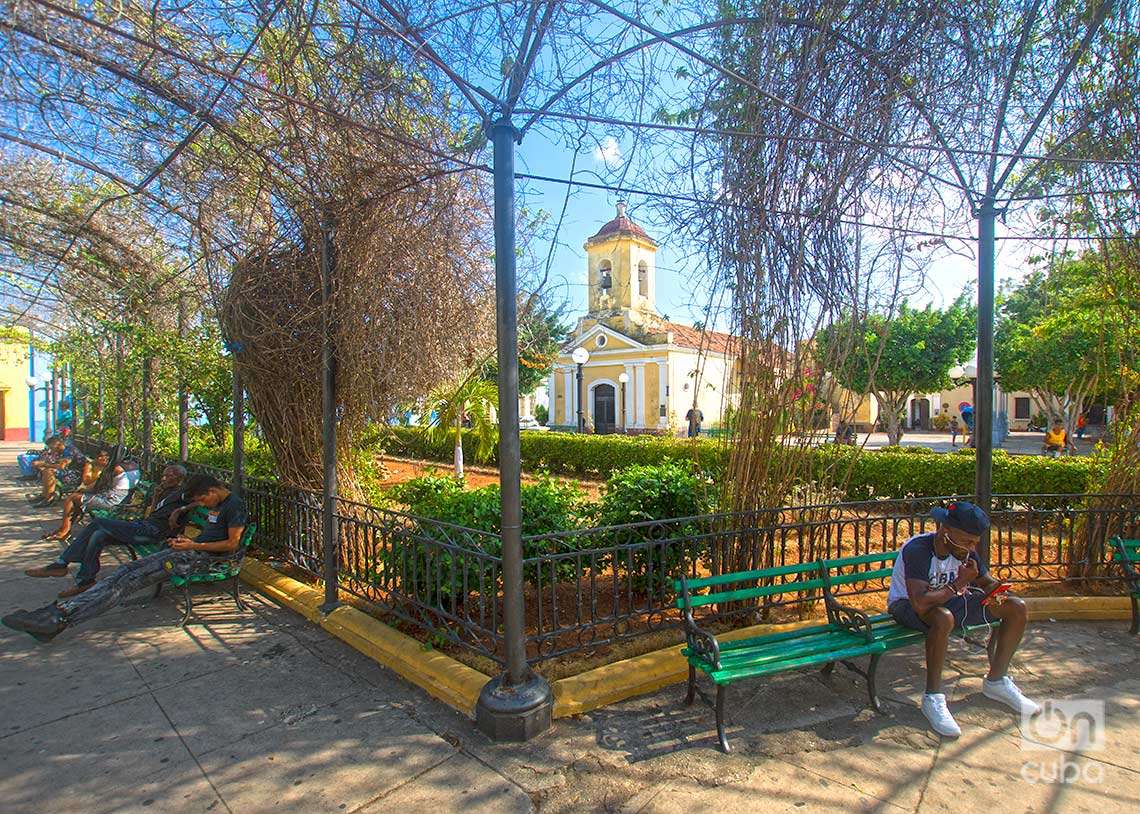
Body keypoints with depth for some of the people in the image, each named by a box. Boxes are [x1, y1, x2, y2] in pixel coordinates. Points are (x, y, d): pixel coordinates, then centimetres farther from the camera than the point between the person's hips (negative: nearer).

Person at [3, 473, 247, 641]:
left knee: (131, 579, -18)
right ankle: (59, 610, -12)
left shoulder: (234, 505, -14)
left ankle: (60, 617, -21)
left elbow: (232, 544, -18)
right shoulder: (216, 504, 16)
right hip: (192, 550, 10)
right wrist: (183, 541, 13)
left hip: (203, 557, -10)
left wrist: (194, 545, -15)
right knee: (127, 570, -5)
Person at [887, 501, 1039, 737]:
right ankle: (933, 698, -23)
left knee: (1017, 607, -2)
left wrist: (996, 594, -16)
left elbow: (988, 581, 9)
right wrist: (959, 584, -28)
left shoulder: (964, 550, -7)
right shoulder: (917, 550, -31)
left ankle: (995, 681, 14)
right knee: (944, 618, -41)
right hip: (907, 605, -8)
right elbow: (920, 602, -39)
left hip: (948, 600, 8)